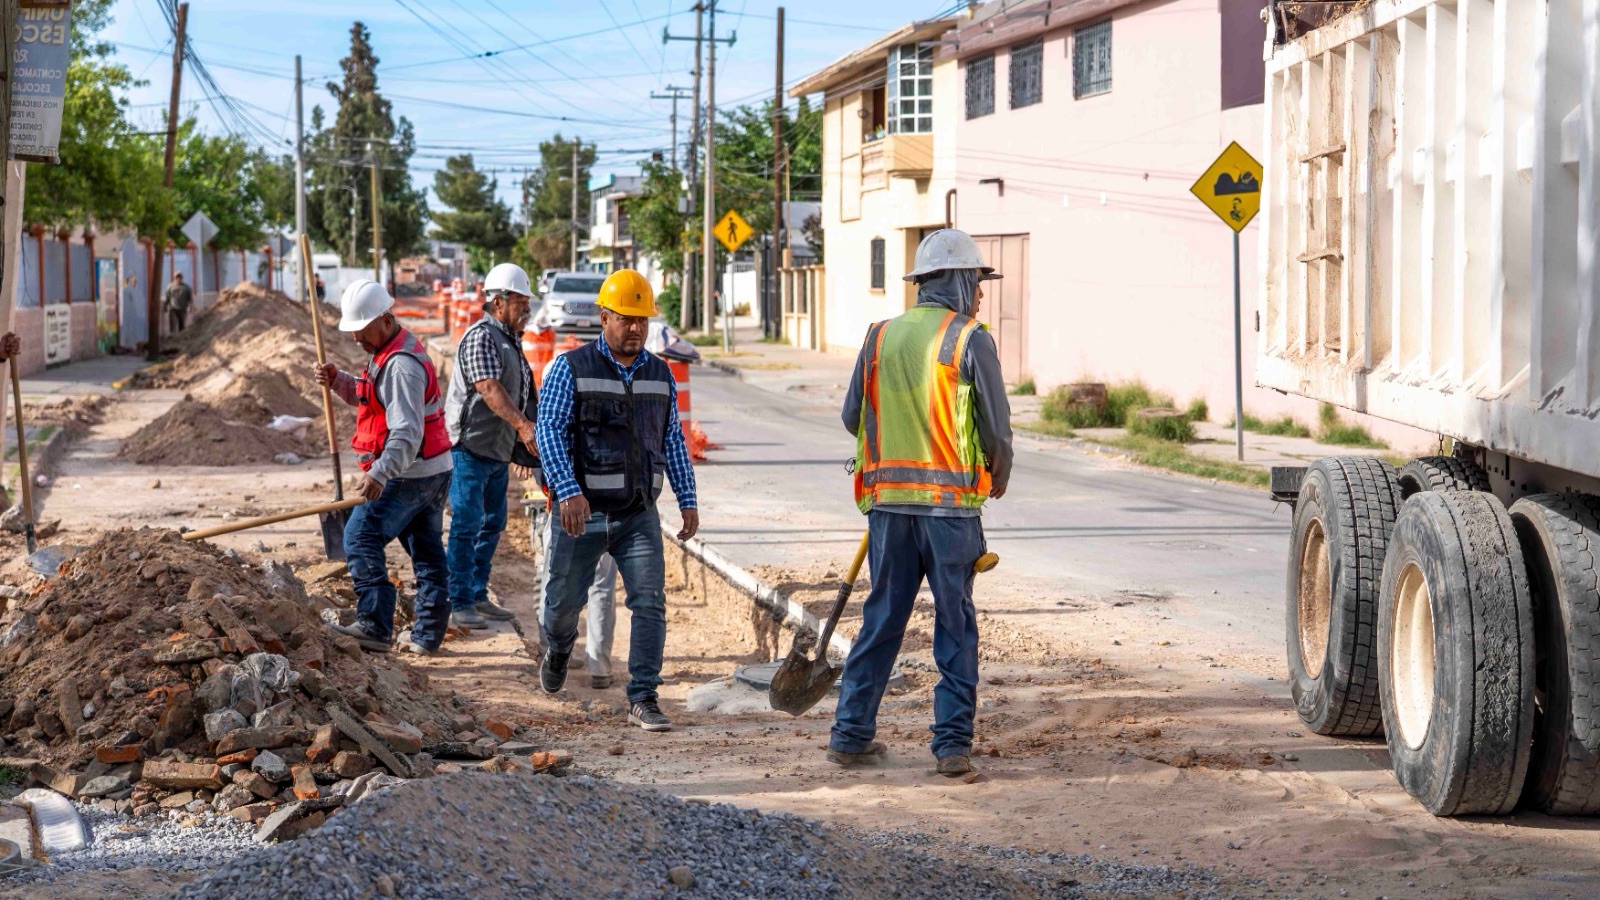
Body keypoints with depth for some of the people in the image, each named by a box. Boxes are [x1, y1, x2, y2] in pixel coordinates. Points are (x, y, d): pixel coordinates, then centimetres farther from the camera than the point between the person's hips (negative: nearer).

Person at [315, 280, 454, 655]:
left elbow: (407, 433, -29)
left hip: (410, 474, -11)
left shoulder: (401, 365, -20)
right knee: (427, 552, 12)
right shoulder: (389, 353, 14)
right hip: (435, 472, 11)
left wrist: (380, 473, -40)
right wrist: (338, 380, 9)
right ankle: (428, 635, 17)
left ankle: (374, 625, -19)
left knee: (361, 536, -11)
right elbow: (368, 397, 27)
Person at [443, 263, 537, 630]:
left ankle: (478, 595, 22)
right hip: (470, 448, -10)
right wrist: (523, 426, -40)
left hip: (498, 449, 10)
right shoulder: (481, 337, -15)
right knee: (467, 525, -7)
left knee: (492, 523, 14)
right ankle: (458, 604, -4)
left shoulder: (511, 340, 17)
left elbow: (525, 392, 26)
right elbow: (490, 389, -29)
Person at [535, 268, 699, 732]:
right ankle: (558, 650, 44)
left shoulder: (659, 374, 9)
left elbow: (673, 441, 15)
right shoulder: (571, 368, -5)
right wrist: (569, 491, -25)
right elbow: (549, 431, -13)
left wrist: (688, 499, 8)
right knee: (564, 601, 9)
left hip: (639, 515, 3)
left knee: (650, 601, -10)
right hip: (583, 513, -3)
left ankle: (642, 700, -6)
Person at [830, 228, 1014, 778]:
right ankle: (953, 744, 2)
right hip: (951, 501, -4)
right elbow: (997, 428, -4)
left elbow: (853, 417, 15)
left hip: (887, 501, 4)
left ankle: (851, 733, 15)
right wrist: (999, 479, 16)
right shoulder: (970, 340, -5)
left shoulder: (880, 337, 8)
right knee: (955, 628, 3)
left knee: (881, 619, 13)